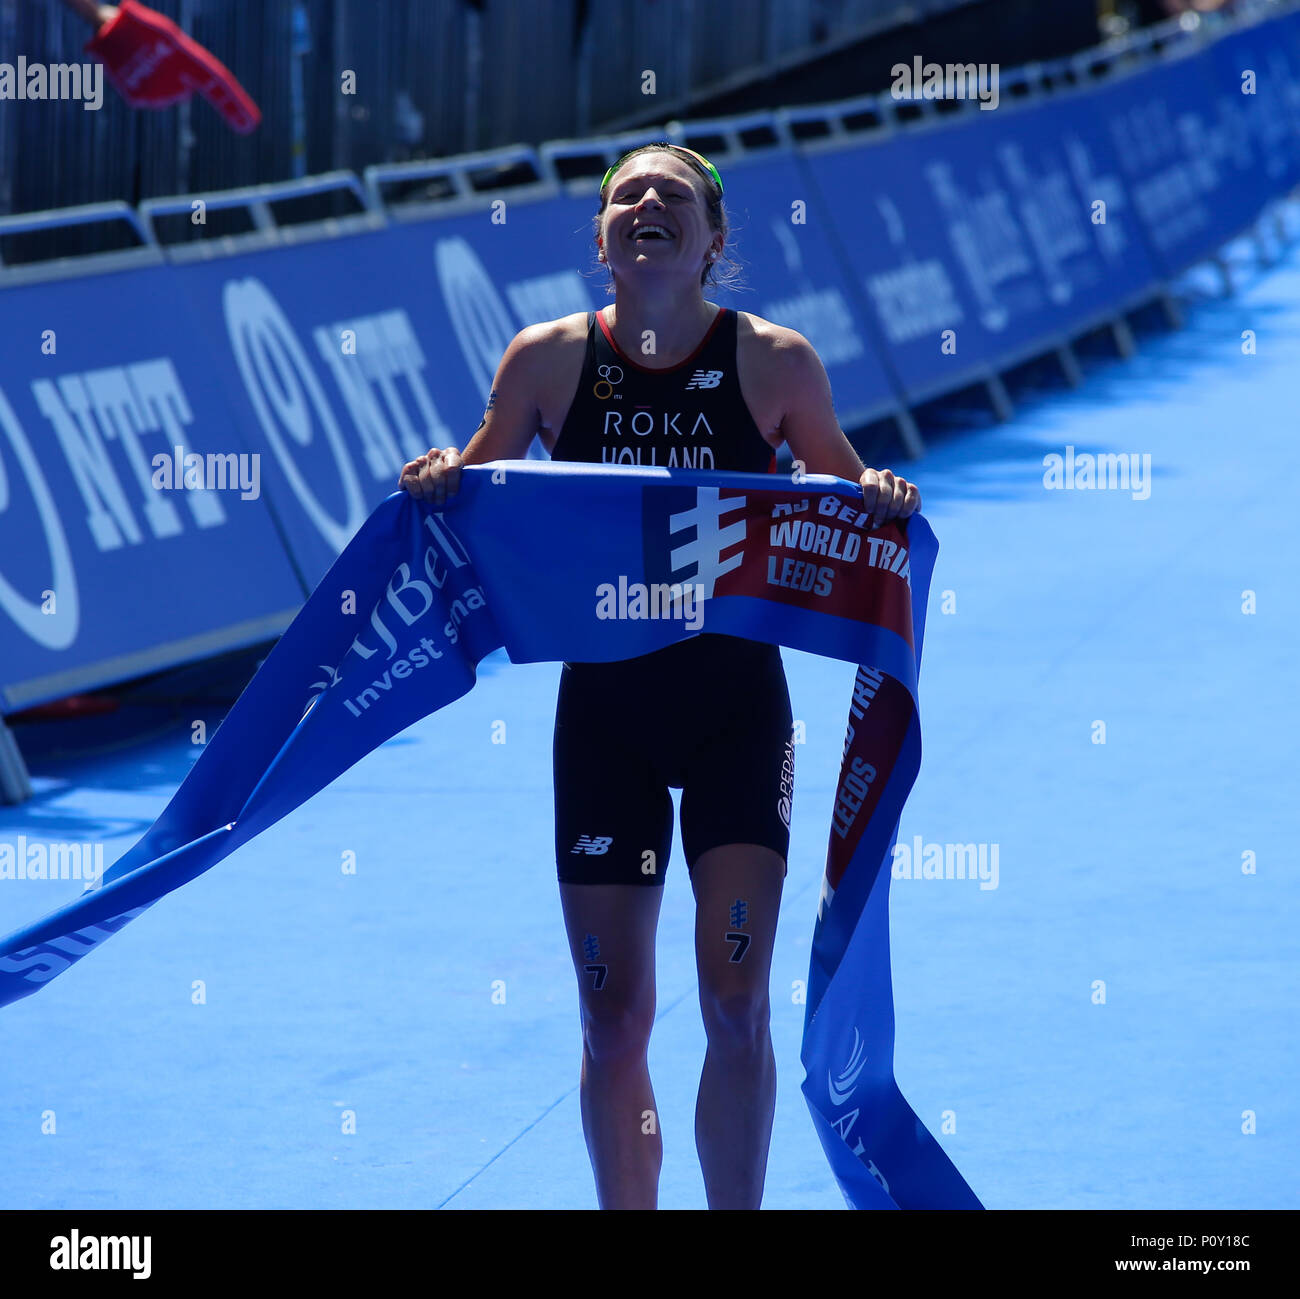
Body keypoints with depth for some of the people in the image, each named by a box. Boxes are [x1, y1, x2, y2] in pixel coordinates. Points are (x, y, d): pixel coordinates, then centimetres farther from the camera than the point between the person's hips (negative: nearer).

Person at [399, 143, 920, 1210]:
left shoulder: (775, 360, -7)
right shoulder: (547, 359, -4)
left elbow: (841, 483, 10)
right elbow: (482, 479, 11)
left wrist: (879, 496, -12)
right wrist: (440, 481, -10)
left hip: (737, 698, -1)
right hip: (604, 702, 1)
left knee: (735, 997, -10)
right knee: (613, 1019, 3)